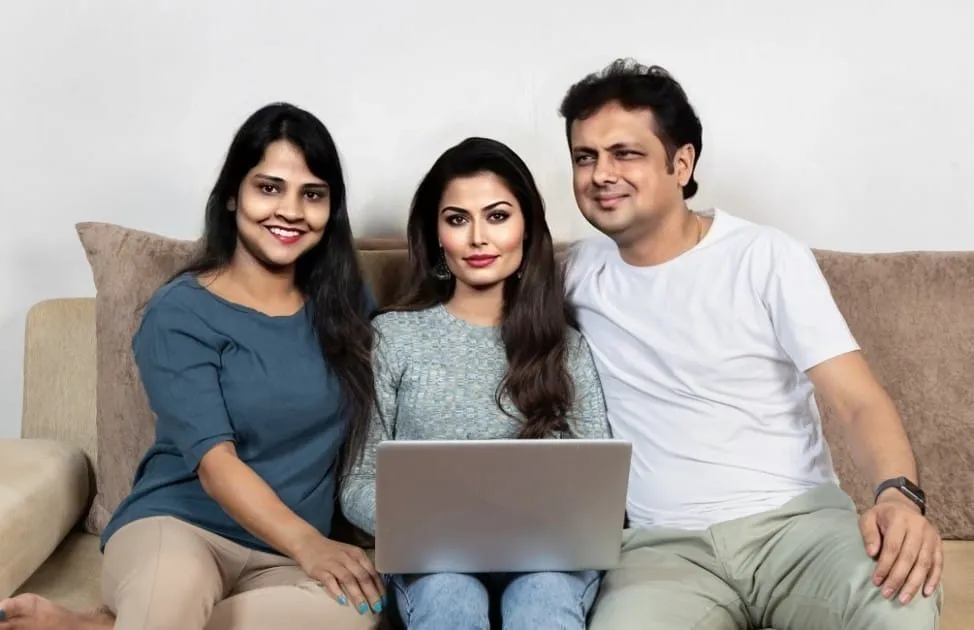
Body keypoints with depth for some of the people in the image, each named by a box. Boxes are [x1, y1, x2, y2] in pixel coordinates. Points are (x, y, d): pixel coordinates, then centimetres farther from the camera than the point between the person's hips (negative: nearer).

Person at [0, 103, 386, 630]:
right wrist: (307, 542, -29)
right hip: (176, 525, -6)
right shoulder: (180, 311, -4)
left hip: (286, 557, 6)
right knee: (175, 583, -45)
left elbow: (372, 430, 16)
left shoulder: (348, 304, 10)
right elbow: (213, 459, -15)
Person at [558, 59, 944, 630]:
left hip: (797, 519, -1)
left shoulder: (769, 257, 0)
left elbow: (859, 400, -7)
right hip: (666, 545, 1)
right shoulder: (580, 273, 10)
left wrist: (899, 494, -27)